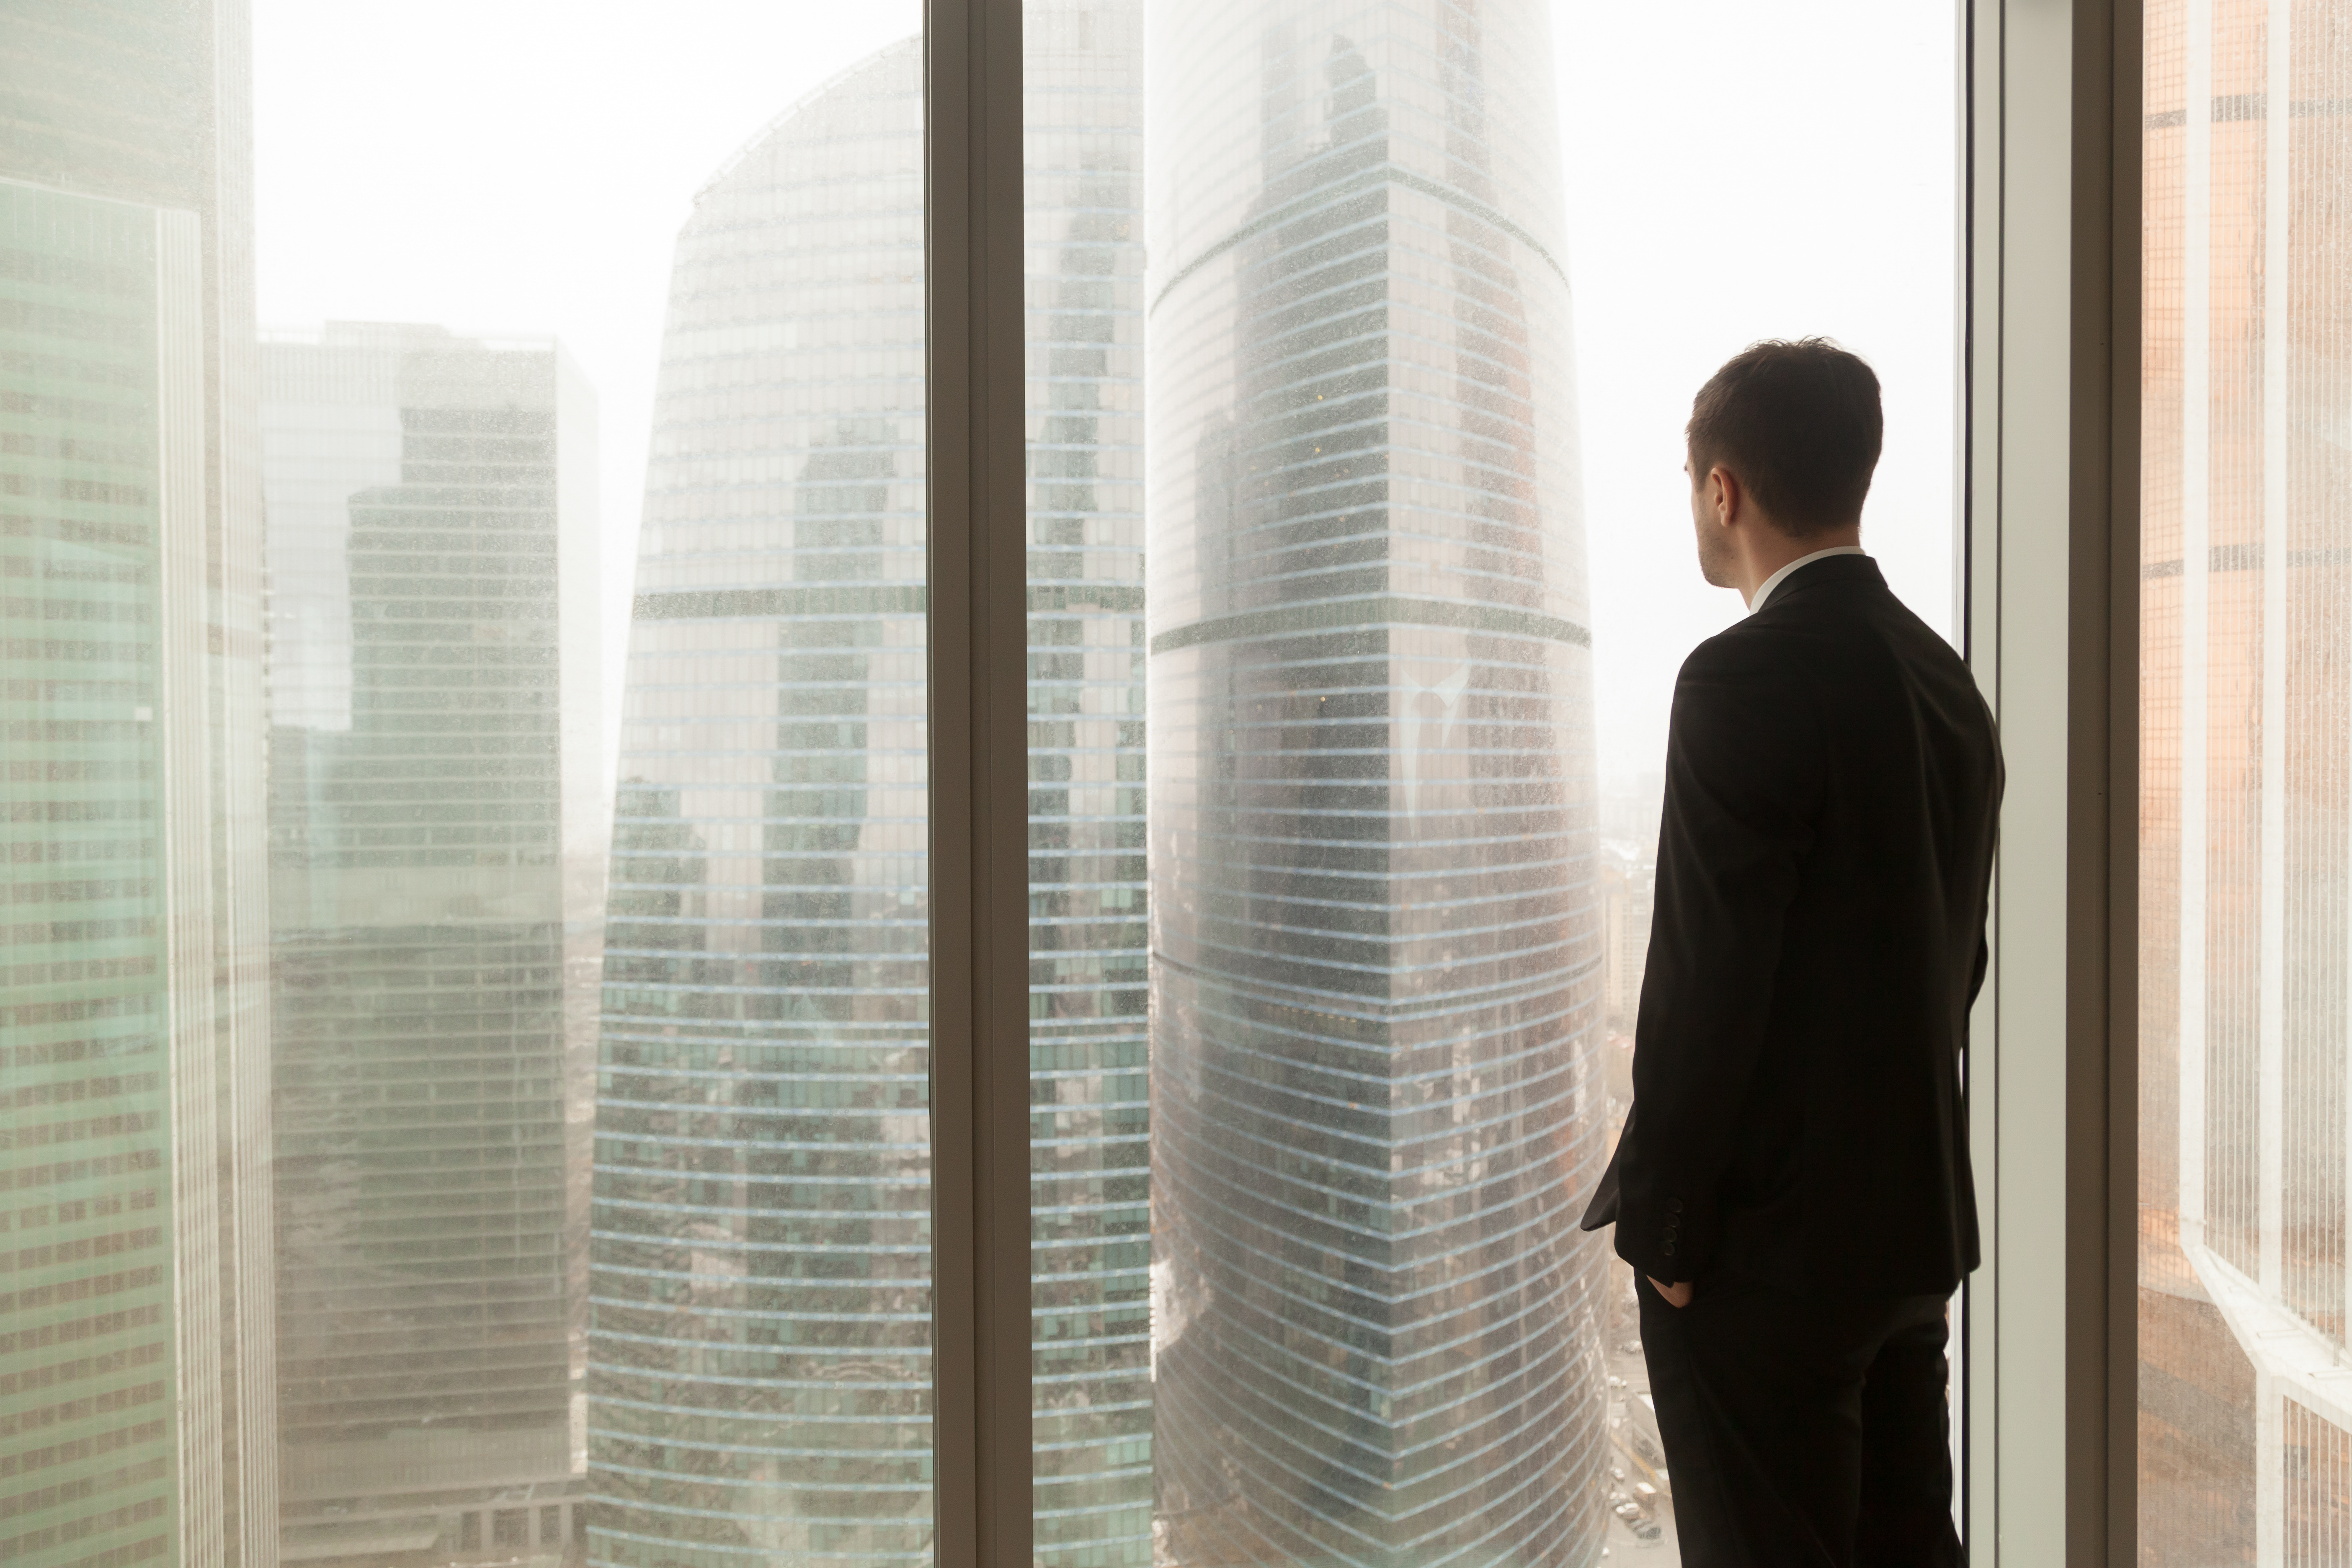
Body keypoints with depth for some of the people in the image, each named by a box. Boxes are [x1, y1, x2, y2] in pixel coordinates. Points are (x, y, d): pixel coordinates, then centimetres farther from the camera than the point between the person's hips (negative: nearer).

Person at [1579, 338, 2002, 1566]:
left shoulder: (1747, 679, -18)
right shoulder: (1945, 680, 8)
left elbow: (1707, 983, -20)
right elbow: (1957, 961, 14)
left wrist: (1661, 1230, -11)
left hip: (1766, 1238, -8)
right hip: (1916, 1222, 9)